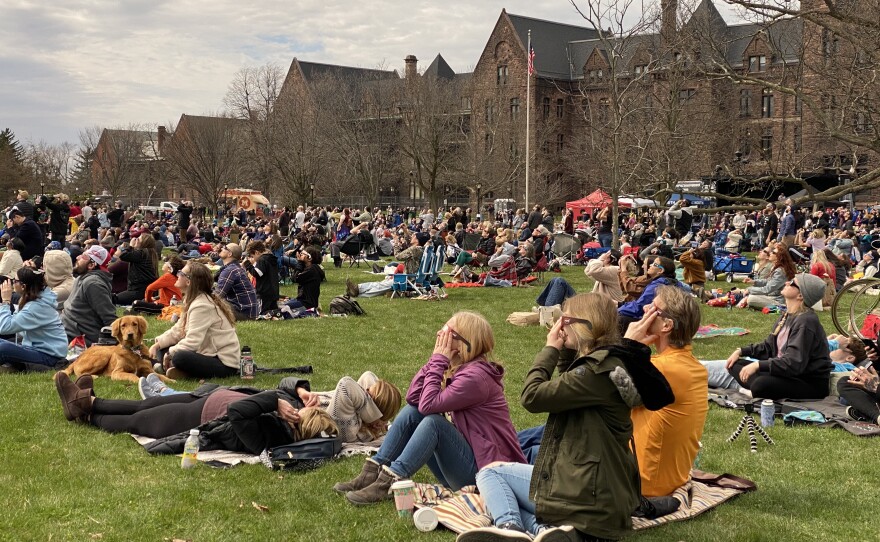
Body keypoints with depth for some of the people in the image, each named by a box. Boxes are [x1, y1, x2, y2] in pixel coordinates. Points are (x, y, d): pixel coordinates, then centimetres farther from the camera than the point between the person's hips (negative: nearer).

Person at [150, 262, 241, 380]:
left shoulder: (202, 306, -19)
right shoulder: (192, 301, 12)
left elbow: (192, 341, -25)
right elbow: (177, 331, 14)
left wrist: (170, 353, -12)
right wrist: (157, 344, 1)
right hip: (209, 354, 10)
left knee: (180, 357, -34)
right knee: (163, 350, 7)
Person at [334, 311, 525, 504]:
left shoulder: (476, 376, -20)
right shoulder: (456, 368, 7)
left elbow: (428, 404, -27)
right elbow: (413, 397, 1)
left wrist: (439, 360, -18)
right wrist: (436, 359, -6)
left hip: (482, 469, -9)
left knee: (434, 421, -27)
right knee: (412, 410, -1)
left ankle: (388, 482, -26)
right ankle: (373, 472, -6)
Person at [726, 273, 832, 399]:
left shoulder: (806, 321, -20)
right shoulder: (788, 316, 9)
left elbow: (794, 363, -28)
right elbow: (768, 347, 19)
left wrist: (758, 365, -30)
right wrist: (741, 351, 8)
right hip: (788, 374, 10)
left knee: (761, 384, -37)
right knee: (735, 364, 4)